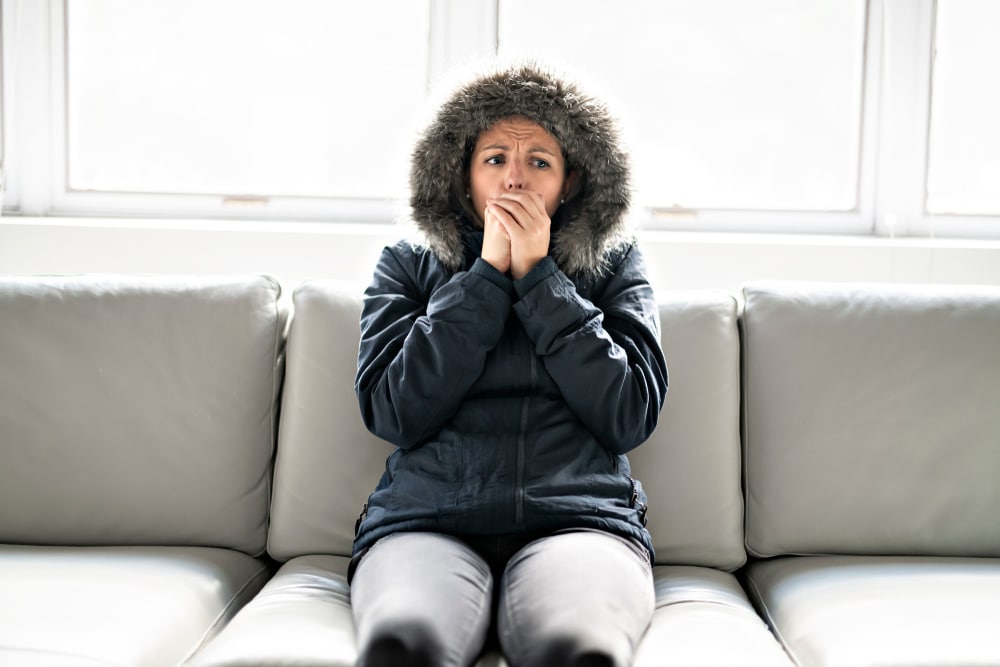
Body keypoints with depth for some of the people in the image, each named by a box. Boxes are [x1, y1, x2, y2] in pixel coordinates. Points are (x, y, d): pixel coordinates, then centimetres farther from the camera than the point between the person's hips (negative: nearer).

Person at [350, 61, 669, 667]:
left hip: (579, 520, 0)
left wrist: (537, 277, 0)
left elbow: (630, 417, 2)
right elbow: (394, 413, 2)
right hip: (427, 522, 1)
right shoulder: (408, 267, 17)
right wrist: (487, 274, 0)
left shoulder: (613, 265, 17)